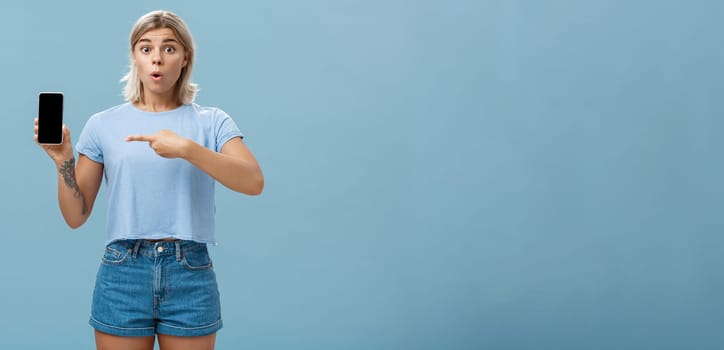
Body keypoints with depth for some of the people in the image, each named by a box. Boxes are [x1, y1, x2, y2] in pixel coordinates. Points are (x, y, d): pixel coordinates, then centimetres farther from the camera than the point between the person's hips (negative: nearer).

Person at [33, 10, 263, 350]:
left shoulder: (212, 123, 2)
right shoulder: (103, 125, 6)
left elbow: (253, 182, -15)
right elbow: (76, 216, 5)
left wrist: (187, 148, -25)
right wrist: (63, 161, -12)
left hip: (191, 274, 0)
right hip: (122, 273, 1)